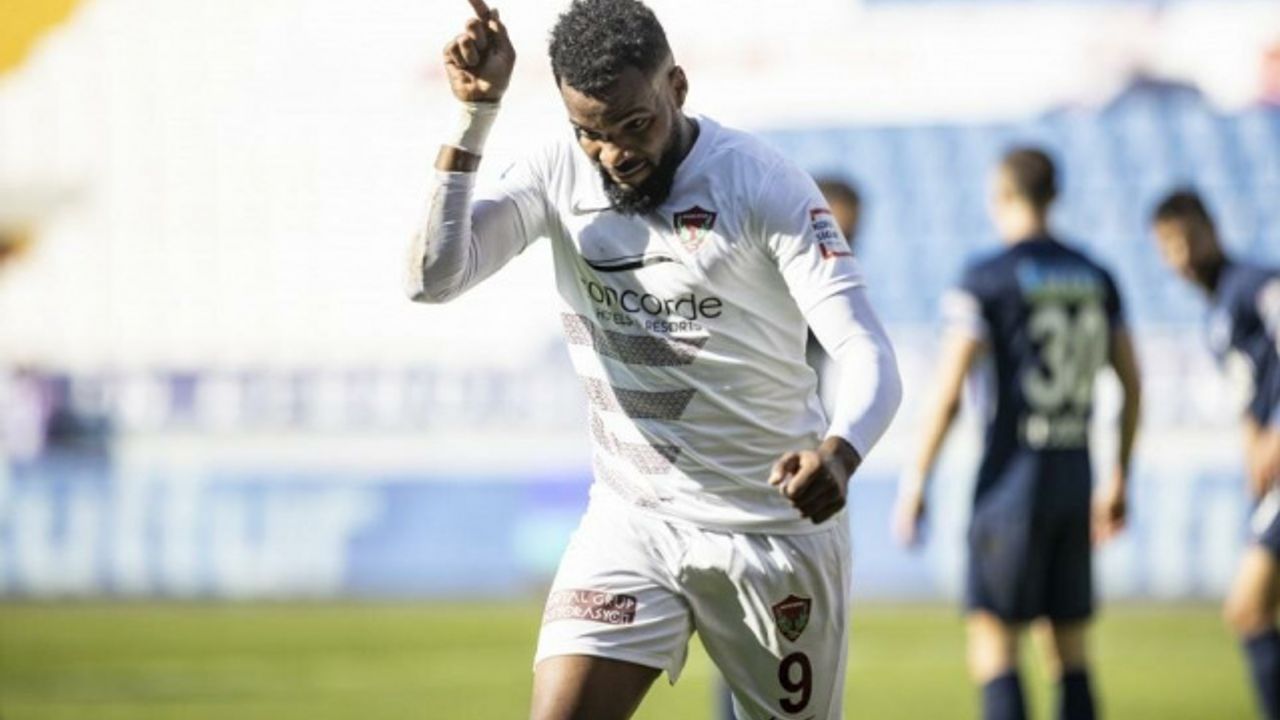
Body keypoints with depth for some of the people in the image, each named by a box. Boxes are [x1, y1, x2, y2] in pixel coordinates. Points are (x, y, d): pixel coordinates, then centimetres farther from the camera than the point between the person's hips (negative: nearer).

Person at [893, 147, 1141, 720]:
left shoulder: (987, 280, -7)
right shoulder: (1096, 278, 10)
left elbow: (948, 392, -11)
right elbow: (1132, 386, 13)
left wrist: (915, 484, -4)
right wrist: (1119, 480, 22)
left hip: (1014, 474, -6)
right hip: (1076, 473, 6)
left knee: (993, 647, -4)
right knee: (1069, 651, 9)